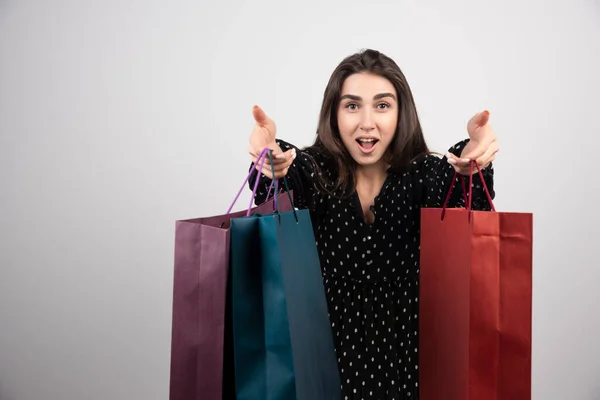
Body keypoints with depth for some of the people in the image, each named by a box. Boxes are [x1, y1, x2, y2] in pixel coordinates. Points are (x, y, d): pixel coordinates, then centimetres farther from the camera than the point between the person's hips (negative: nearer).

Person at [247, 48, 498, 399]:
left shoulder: (425, 174, -4)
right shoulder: (315, 172, -5)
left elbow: (471, 208, -24)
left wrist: (474, 159, -46)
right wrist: (273, 168, -49)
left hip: (408, 357, 1)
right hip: (329, 355, 0)